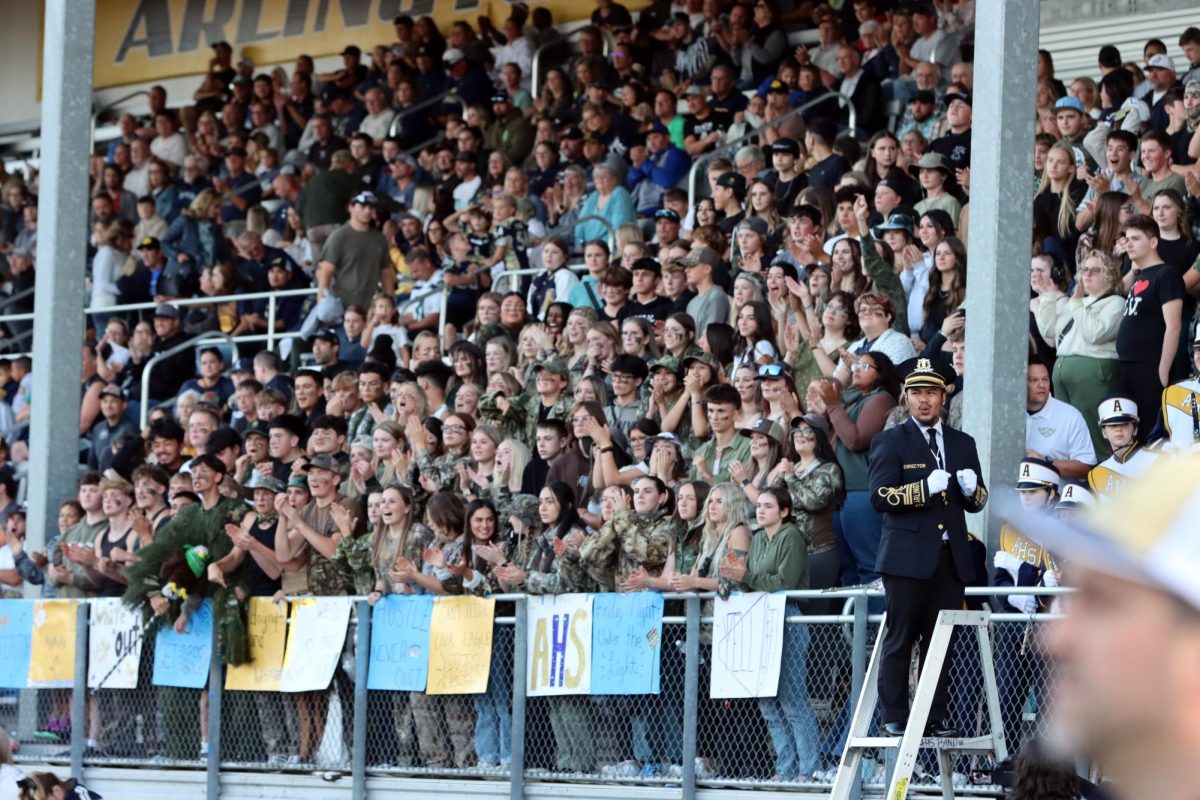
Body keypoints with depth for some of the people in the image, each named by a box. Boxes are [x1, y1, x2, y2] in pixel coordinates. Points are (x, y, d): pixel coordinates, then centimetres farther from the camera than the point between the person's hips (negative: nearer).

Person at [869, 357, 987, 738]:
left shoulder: (962, 444, 18)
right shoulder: (890, 442, 3)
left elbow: (977, 503, 19)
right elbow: (880, 496, -8)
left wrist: (971, 489, -4)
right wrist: (926, 487, -19)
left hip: (951, 558, 4)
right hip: (908, 558, -4)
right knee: (900, 639, -4)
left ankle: (935, 718, 7)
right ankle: (895, 719, -2)